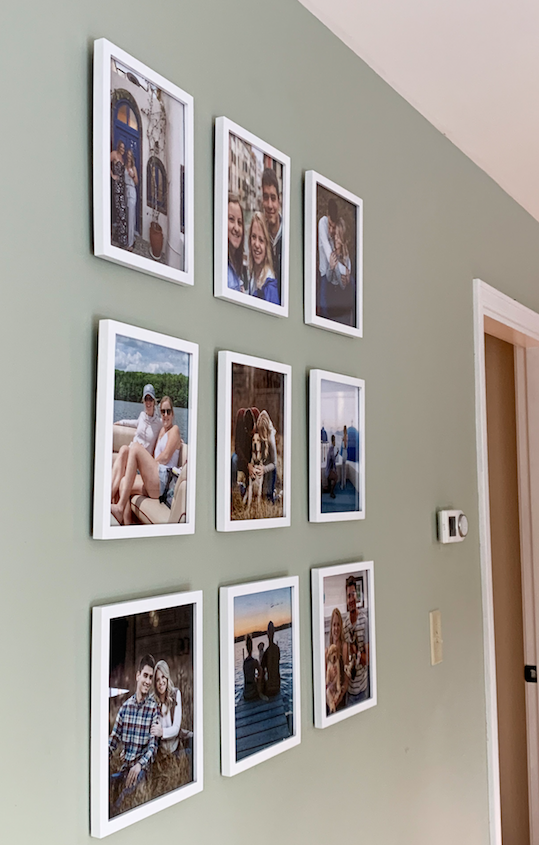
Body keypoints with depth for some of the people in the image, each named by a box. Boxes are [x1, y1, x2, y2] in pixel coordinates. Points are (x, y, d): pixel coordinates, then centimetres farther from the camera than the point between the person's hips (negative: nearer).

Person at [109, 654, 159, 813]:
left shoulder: (153, 708, -4)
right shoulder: (125, 706, 8)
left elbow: (153, 746, -8)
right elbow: (114, 738, 9)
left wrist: (139, 765, -24)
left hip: (141, 767, -4)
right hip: (124, 766, 4)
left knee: (134, 780, -36)